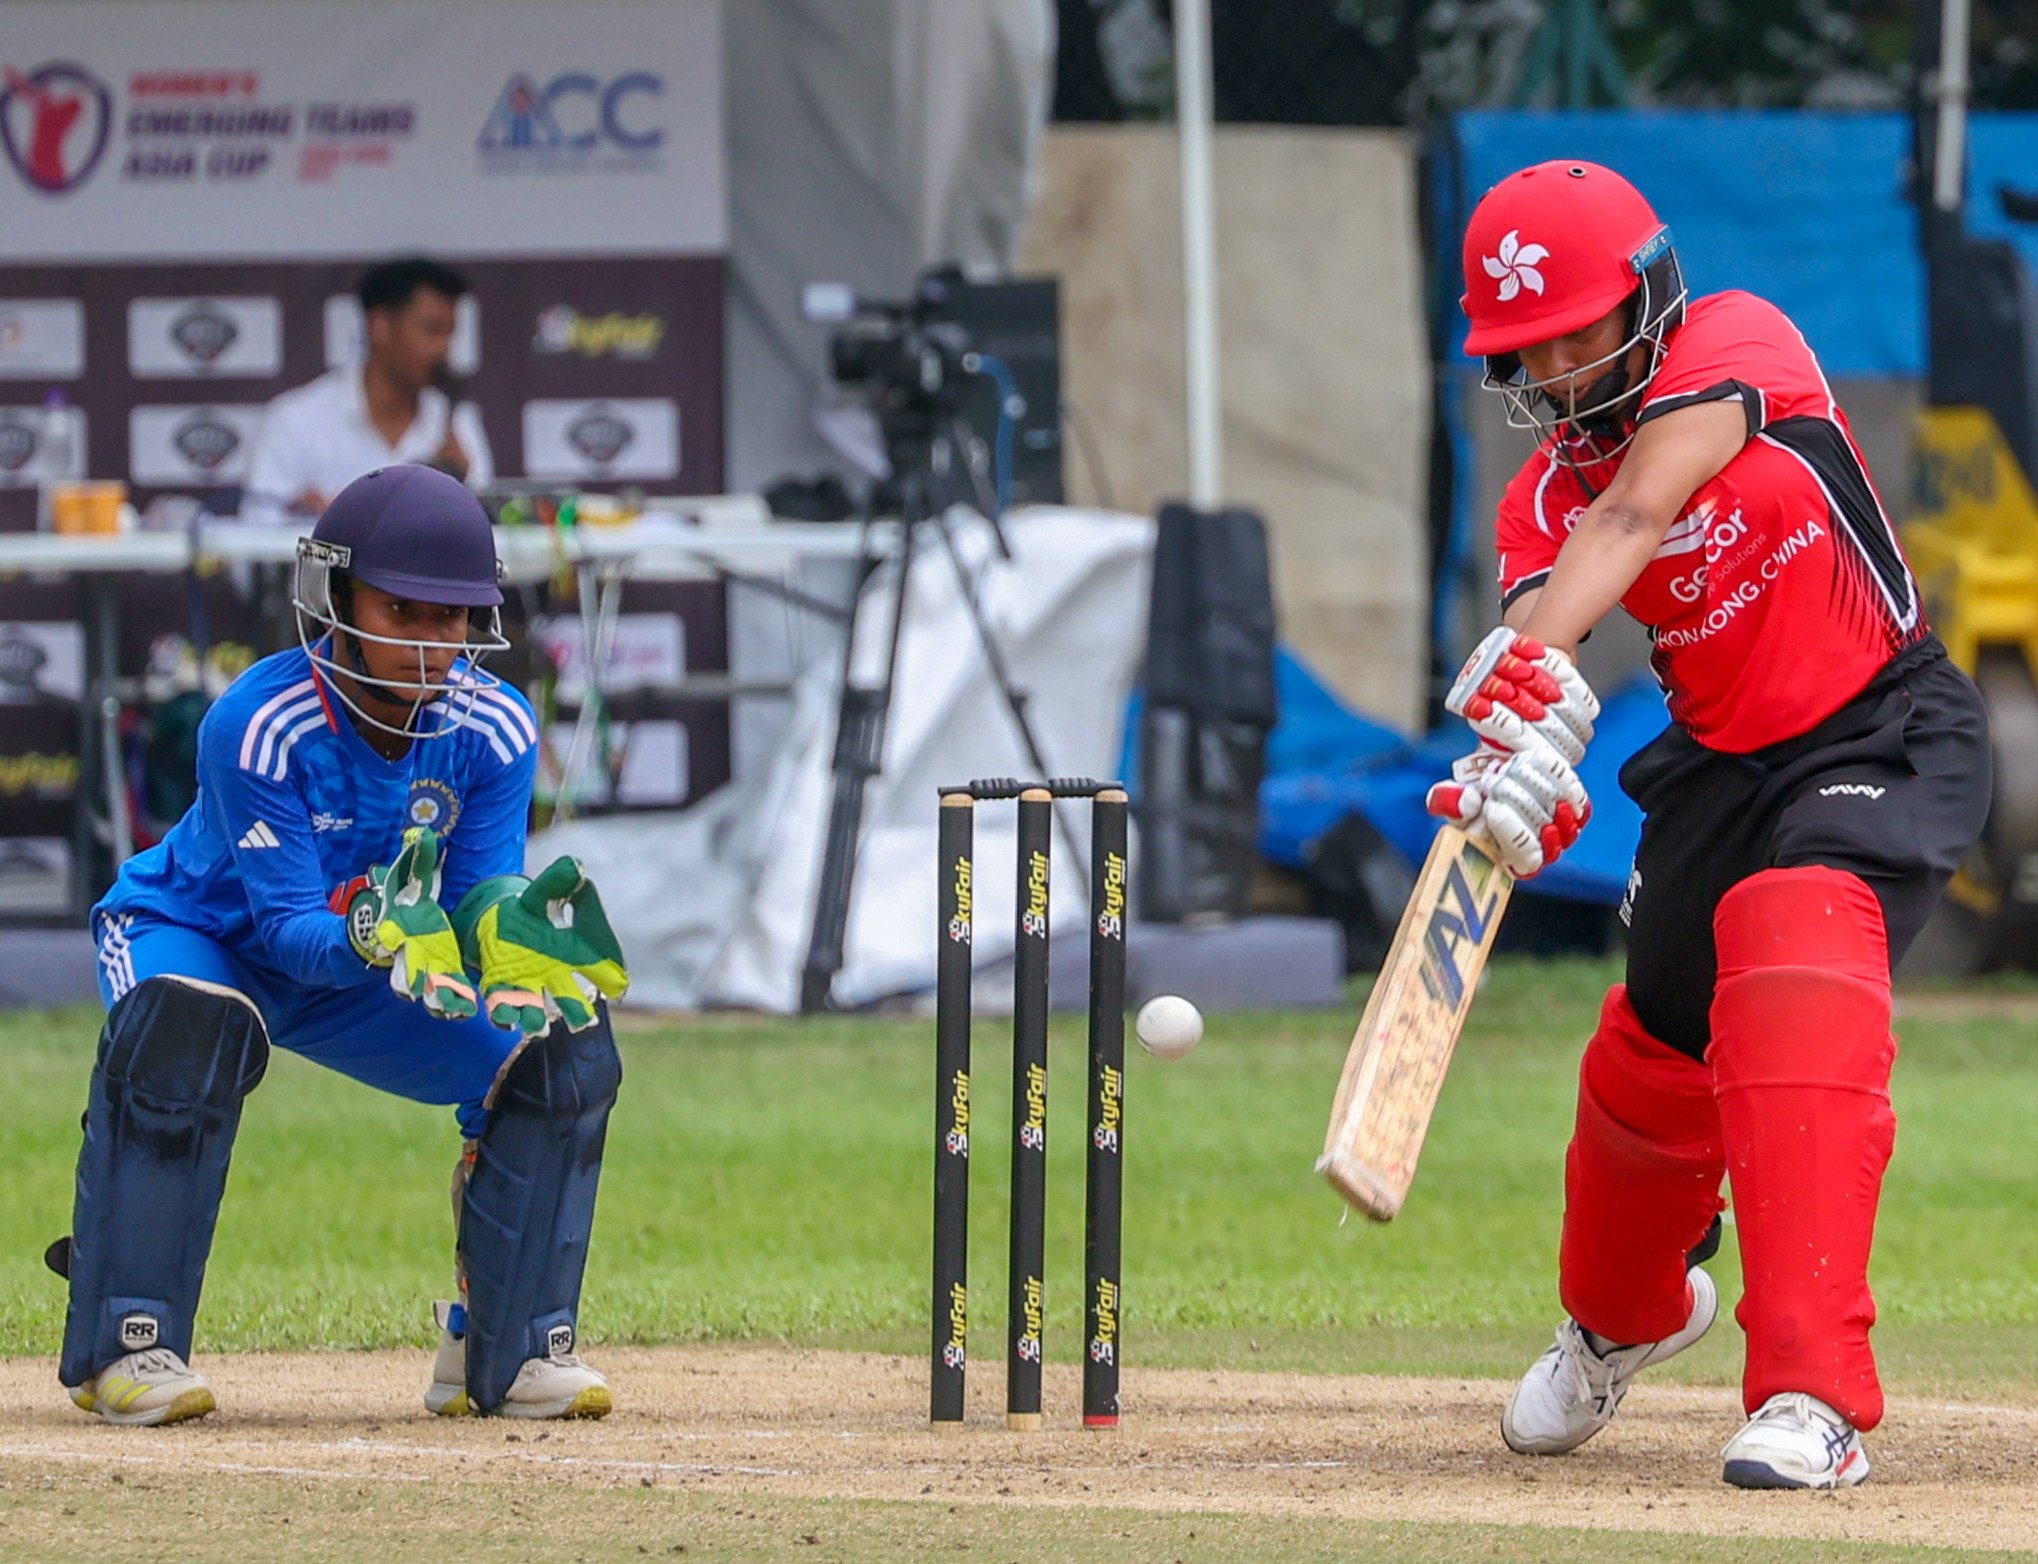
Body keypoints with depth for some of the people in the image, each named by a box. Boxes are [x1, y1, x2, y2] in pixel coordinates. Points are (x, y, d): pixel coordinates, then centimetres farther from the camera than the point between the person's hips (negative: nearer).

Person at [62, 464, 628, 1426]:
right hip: (195, 936, -5)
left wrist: (505, 934, -45)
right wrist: (374, 942, -55)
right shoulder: (256, 725, -31)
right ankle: (121, 1345, -30)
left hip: (346, 983, 5)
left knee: (565, 1053, -13)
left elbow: (478, 898, -20)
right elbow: (288, 924, -33)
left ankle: (505, 1349, -3)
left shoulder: (493, 730, -18)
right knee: (186, 1033, -40)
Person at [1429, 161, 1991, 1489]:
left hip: (1889, 737, -6)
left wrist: (1532, 667, -48)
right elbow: (1530, 661, -21)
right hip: (1720, 769, 6)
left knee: (1794, 965, -30)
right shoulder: (1542, 502, -3)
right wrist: (1515, 779, -44)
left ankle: (1813, 1399, -37)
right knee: (1652, 1064, 12)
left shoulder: (1738, 346, -16)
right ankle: (1622, 1319, 48)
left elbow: (1636, 515, -33)